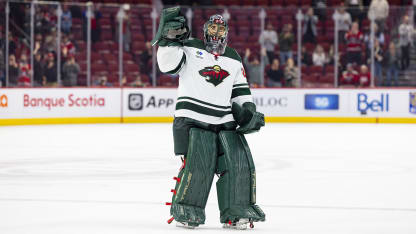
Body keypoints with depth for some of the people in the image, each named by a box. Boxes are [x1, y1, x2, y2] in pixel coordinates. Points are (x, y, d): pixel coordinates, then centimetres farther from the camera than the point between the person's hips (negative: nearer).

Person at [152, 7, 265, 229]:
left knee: (239, 163, -4)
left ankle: (236, 212, 8)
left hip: (225, 121, 5)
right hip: (193, 119, -5)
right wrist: (169, 39, -19)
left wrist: (248, 111, 9)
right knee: (198, 165, -16)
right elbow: (168, 65, -8)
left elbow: (241, 91, 22)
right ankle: (184, 211, 0)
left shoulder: (234, 59, 18)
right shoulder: (189, 48, 4)